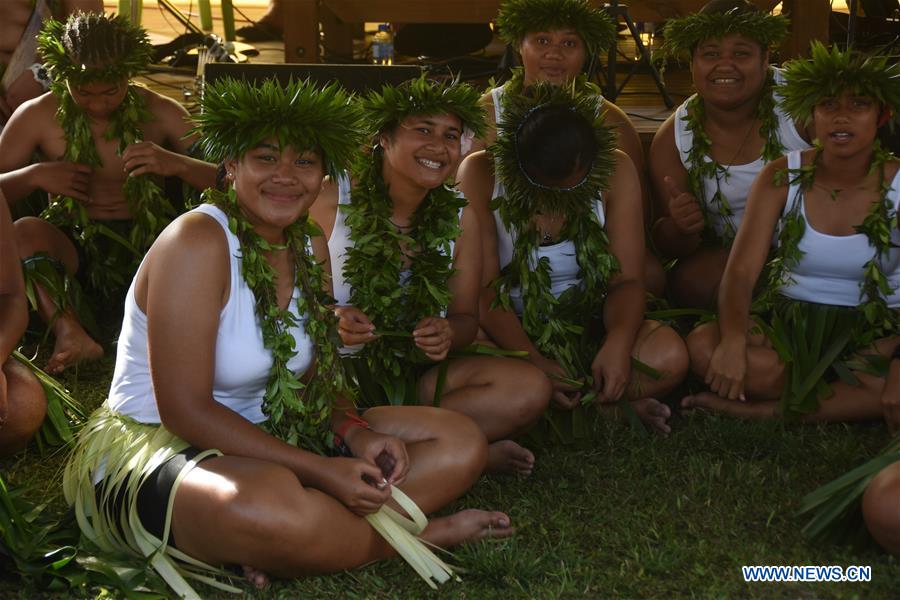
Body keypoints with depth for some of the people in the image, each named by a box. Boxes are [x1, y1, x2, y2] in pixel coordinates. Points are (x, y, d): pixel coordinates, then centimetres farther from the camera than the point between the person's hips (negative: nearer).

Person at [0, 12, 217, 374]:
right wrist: (34, 175, -13)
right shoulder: (37, 116, 3)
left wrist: (177, 164, -23)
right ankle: (71, 334, -43)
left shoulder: (161, 114, 1)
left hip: (147, 248, 0)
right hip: (76, 249, 0)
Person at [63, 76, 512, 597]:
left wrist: (355, 433, -12)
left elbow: (317, 376, 11)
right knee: (272, 502, -43)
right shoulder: (197, 242, -17)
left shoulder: (310, 250, 7)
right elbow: (184, 409, -21)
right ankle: (421, 534, -11)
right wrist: (320, 470, -24)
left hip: (263, 438, 8)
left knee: (461, 442, -1)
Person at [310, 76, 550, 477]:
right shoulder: (329, 201, -8)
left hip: (416, 375, 4)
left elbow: (466, 319, 9)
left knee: (530, 388, -20)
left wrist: (447, 334, -15)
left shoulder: (459, 218, 5)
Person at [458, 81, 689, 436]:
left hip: (587, 328, 1)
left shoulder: (615, 171, -7)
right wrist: (533, 361, -31)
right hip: (509, 335, 0)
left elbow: (626, 280, -8)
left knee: (669, 354, -28)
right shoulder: (480, 175, -13)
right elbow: (482, 290, -17)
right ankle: (617, 403, -24)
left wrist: (618, 343, -30)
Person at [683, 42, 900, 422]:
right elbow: (740, 271, -13)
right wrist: (733, 340, -33)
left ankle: (767, 411, -20)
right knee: (703, 347, -29)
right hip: (787, 324, 1)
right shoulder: (782, 178, -3)